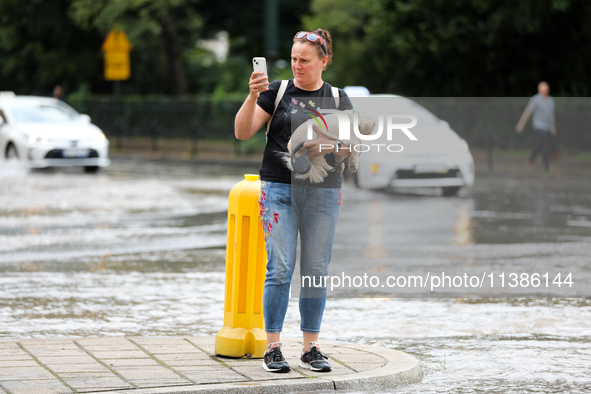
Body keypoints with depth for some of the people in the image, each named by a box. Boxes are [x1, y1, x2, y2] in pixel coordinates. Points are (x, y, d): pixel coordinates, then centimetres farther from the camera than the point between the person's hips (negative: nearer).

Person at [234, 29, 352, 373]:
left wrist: (330, 146, -10)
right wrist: (253, 96, -16)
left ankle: (311, 348, 11)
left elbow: (353, 146, 9)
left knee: (316, 270, 3)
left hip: (323, 193, 2)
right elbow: (242, 132, -2)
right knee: (279, 268, -7)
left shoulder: (338, 99, 10)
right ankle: (273, 348, -2)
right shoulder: (277, 91, 5)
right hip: (280, 189, -2)